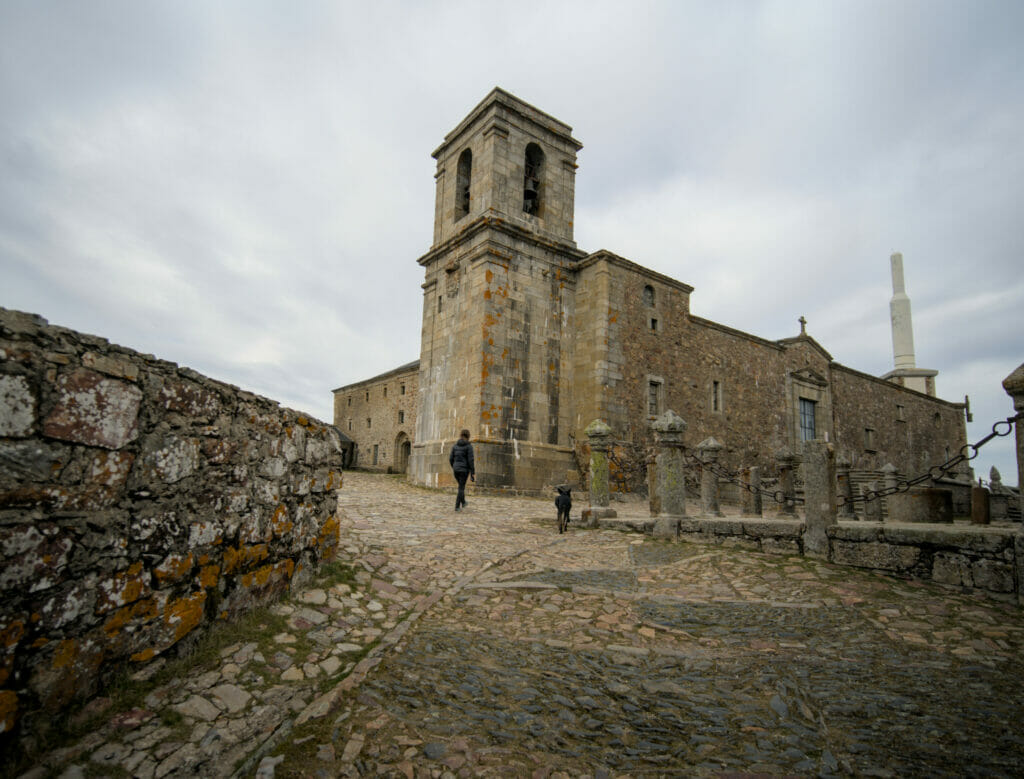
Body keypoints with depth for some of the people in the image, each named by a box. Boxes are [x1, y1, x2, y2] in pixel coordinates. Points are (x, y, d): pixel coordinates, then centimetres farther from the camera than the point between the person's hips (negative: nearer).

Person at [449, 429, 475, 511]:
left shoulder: (455, 445, 7)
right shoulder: (469, 446, -9)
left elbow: (451, 458, 7)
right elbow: (470, 460, -13)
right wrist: (473, 473, -9)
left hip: (456, 469, 5)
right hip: (464, 469, -5)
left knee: (461, 486, 25)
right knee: (461, 488, 3)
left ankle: (463, 502, 38)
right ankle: (457, 507, -1)